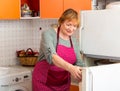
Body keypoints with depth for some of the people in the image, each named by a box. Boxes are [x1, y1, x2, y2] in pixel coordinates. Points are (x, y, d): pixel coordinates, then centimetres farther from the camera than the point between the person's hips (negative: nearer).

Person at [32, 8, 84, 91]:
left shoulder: (74, 41, 5)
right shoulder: (48, 34, -13)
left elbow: (78, 63, 3)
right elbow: (51, 56, -29)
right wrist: (70, 68, -44)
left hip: (63, 84, 5)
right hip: (44, 83, -5)